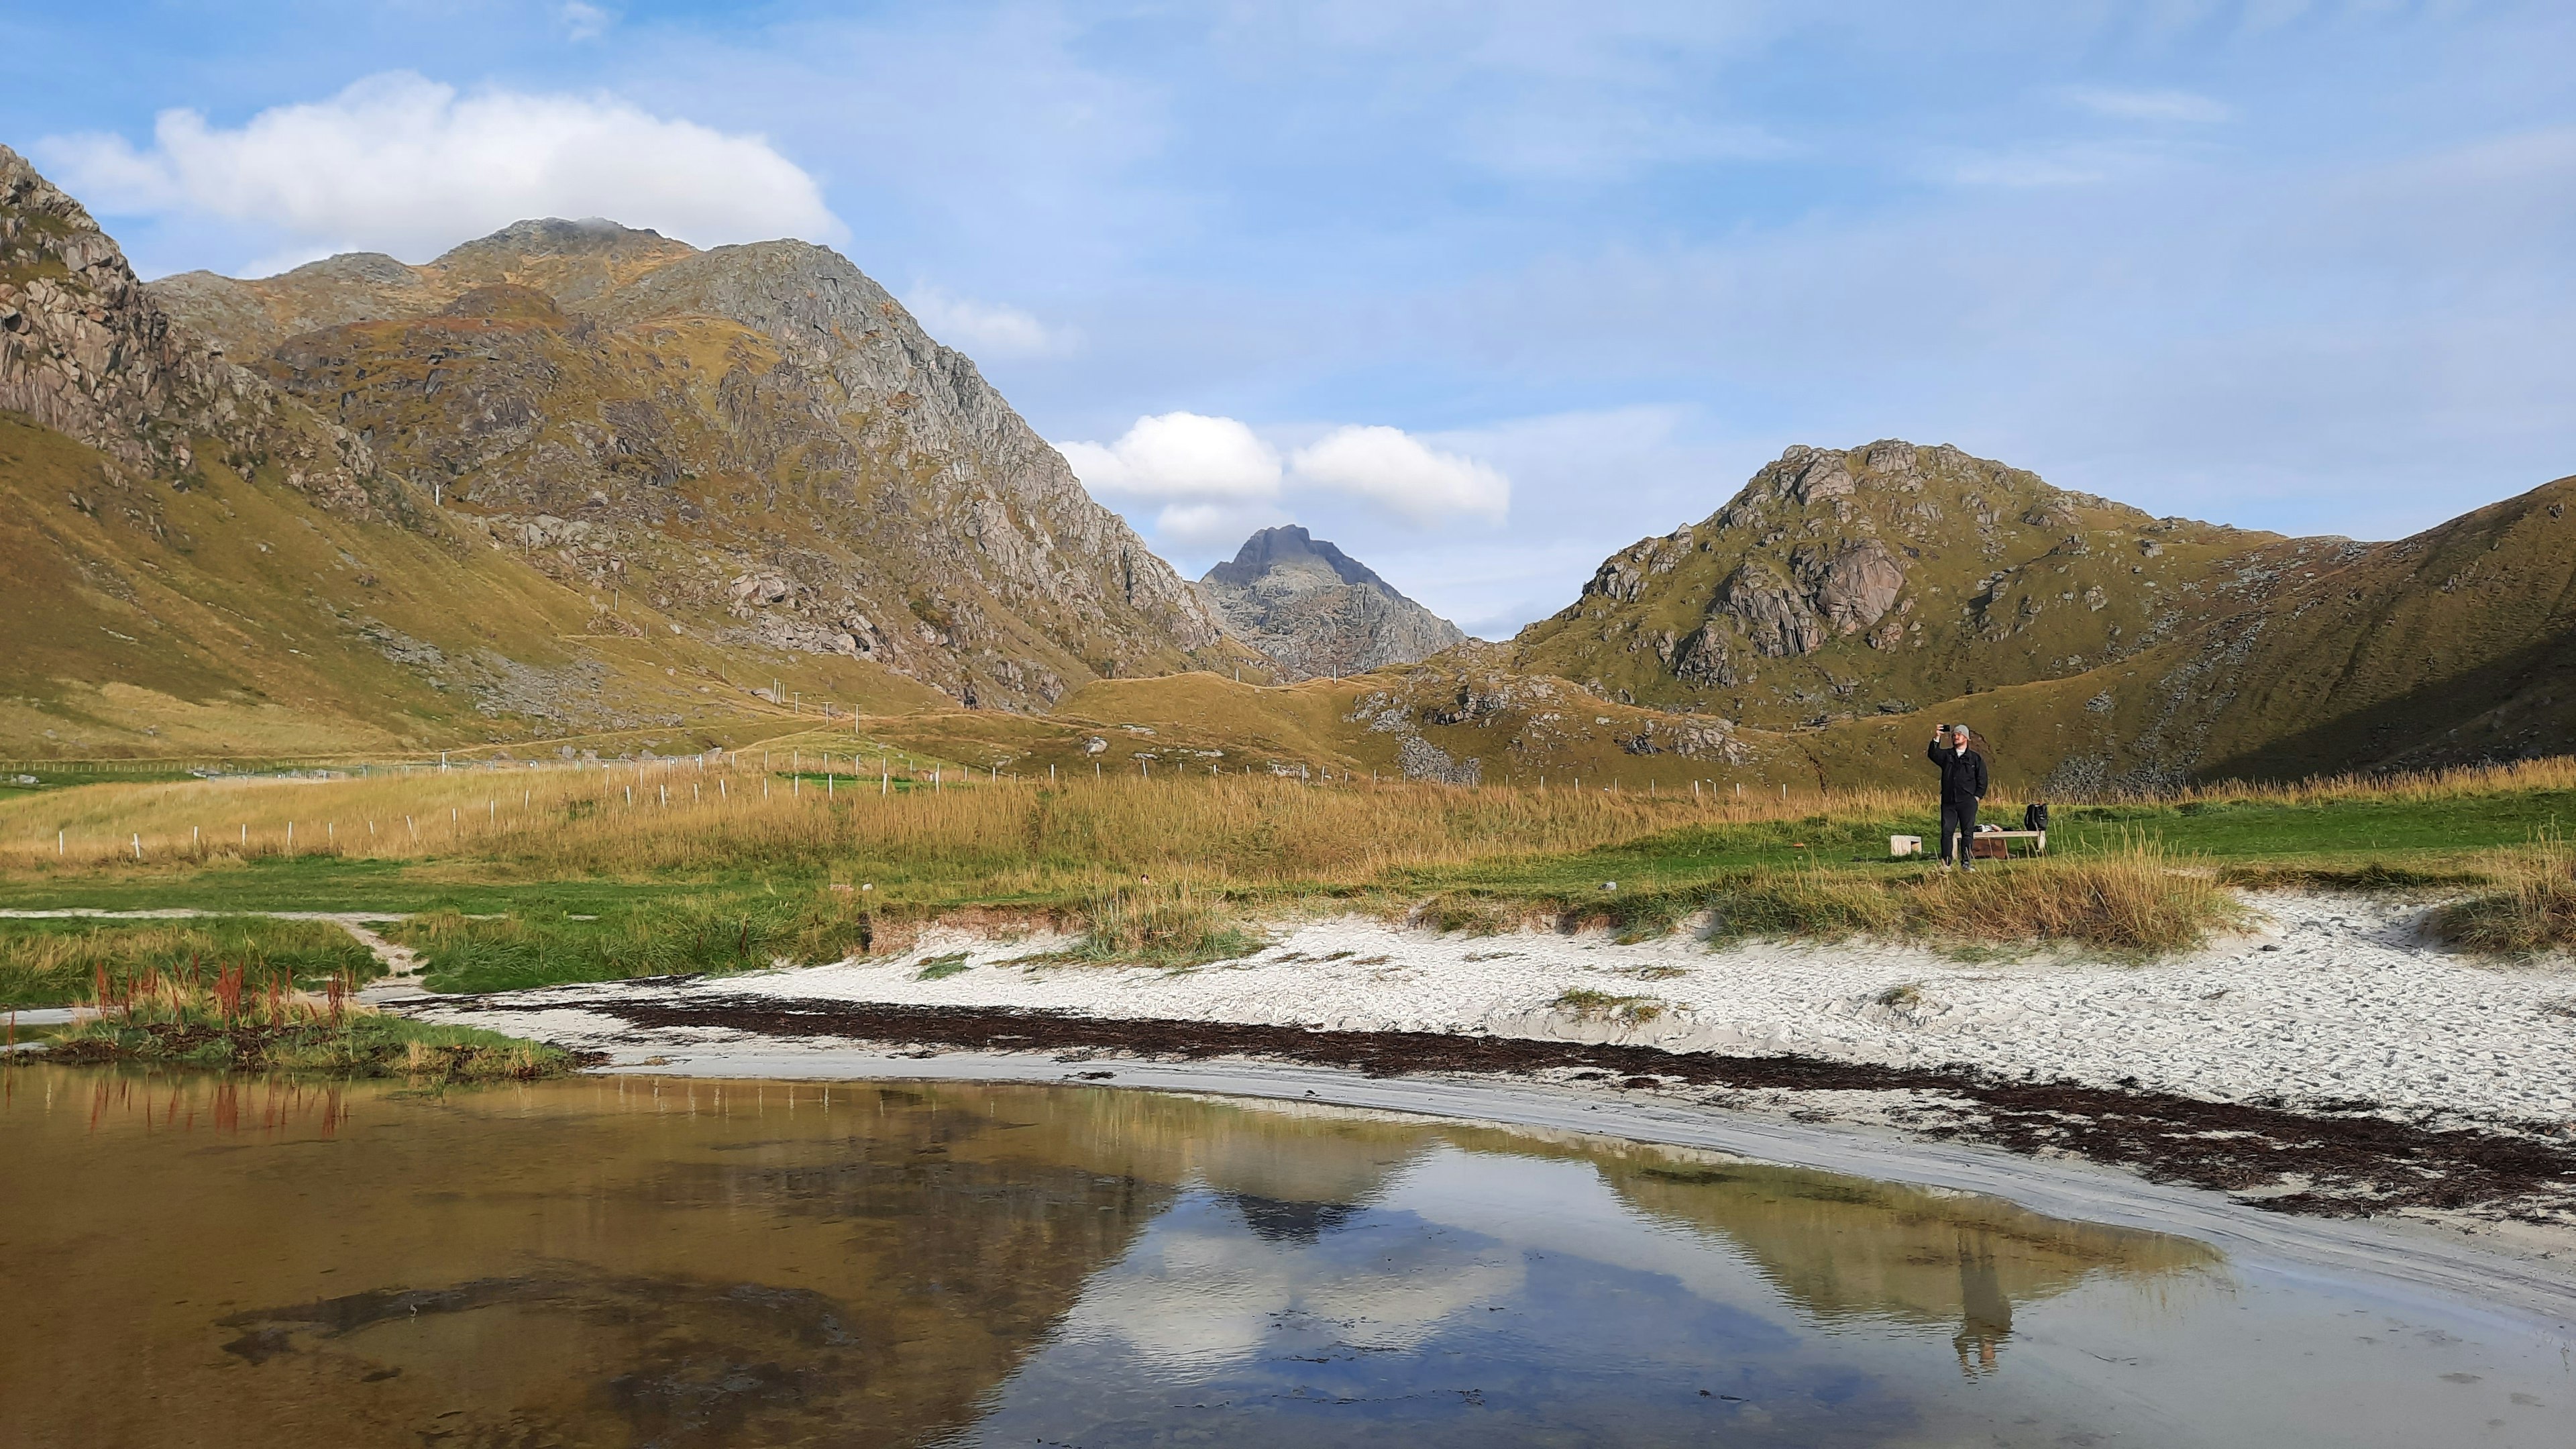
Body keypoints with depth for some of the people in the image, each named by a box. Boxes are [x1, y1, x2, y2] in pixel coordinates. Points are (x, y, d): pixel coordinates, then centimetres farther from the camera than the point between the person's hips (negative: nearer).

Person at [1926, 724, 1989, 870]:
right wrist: (1936, 738, -20)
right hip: (1948, 801, 1)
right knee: (1946, 832, -3)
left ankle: (1966, 862, 1)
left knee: (1967, 832, -2)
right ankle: (1946, 862, -2)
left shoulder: (1976, 758, 9)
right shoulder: (1946, 755, 12)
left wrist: (1977, 797, -2)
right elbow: (1933, 755, -9)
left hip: (1967, 802, -1)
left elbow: (1982, 780, 8)